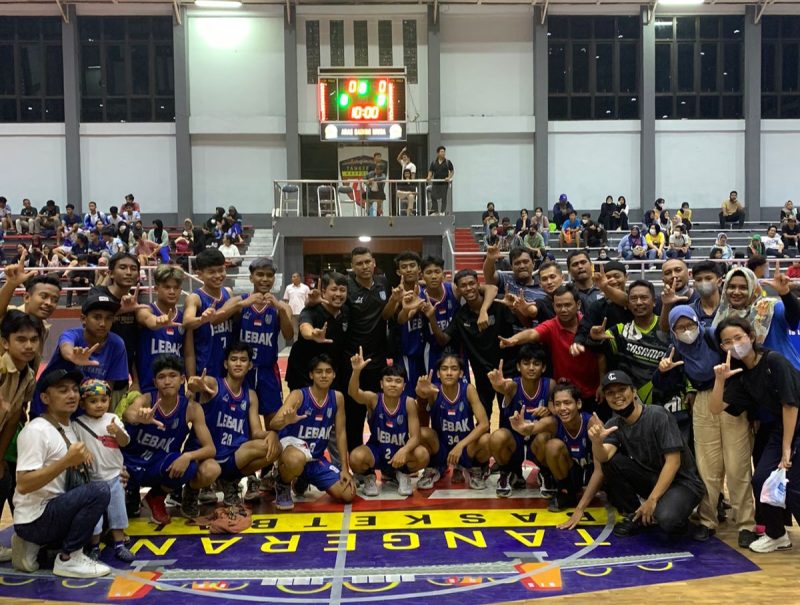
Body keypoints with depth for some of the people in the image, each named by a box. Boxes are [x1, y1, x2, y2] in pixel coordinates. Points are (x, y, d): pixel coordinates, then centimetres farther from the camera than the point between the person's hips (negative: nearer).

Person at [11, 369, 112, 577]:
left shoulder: (71, 427, 11)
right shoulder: (36, 430, -17)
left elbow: (72, 473, 19)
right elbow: (23, 485, -24)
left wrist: (82, 458, -2)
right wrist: (66, 462, -31)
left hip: (57, 509, 9)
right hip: (34, 519, -9)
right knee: (99, 490, -24)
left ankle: (36, 546, 11)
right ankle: (68, 559, -11)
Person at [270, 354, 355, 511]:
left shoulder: (337, 398, -1)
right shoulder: (298, 395, -15)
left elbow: (341, 433, 4)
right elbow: (273, 424, -26)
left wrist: (345, 469, -2)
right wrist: (286, 421, -51)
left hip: (316, 458, 6)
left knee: (348, 494, -7)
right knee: (296, 460, -44)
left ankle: (305, 479, 21)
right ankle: (282, 486, -4)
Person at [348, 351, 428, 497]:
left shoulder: (409, 403, -14)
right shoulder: (373, 399, -15)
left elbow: (415, 437, -17)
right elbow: (353, 392, -38)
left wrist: (403, 451, -39)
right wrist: (356, 371, -58)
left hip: (400, 451, 1)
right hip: (376, 451, -1)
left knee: (422, 455, -30)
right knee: (356, 457, -34)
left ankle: (403, 475, 5)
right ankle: (369, 477, 4)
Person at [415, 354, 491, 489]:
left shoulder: (468, 389, -15)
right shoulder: (434, 391, -16)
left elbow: (484, 424, -22)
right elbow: (423, 394, -41)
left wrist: (460, 445, -32)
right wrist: (421, 393, -66)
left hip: (465, 448, -1)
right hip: (440, 448, 1)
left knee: (485, 440, -31)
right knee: (422, 433, -29)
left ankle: (475, 470, 5)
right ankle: (432, 470, 4)